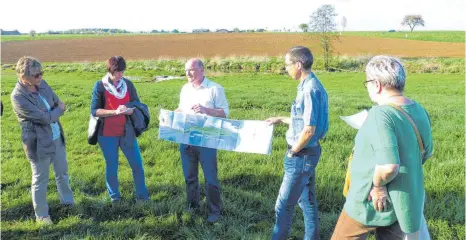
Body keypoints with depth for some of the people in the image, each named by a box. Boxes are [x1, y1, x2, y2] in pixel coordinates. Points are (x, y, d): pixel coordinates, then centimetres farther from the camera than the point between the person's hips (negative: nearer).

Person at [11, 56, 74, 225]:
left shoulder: (42, 84, -2)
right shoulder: (18, 97, -24)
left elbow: (59, 104, 7)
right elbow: (45, 118, -23)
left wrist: (50, 114, -9)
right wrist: (59, 110, -7)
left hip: (57, 137, 7)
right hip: (39, 143, -7)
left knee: (62, 173, 22)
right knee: (40, 180, 9)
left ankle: (68, 202, 43)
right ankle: (41, 215, 27)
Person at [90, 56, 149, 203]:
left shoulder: (128, 84, 1)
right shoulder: (100, 86, -8)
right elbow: (94, 111, -11)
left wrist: (130, 109, -19)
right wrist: (115, 111, -24)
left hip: (126, 132, 3)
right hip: (107, 134, -2)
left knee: (137, 164, 5)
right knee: (111, 167, 10)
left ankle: (142, 195, 21)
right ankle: (114, 196, 29)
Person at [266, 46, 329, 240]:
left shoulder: (310, 89, -23)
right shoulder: (310, 86, 8)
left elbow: (309, 129, -26)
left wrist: (293, 151, -12)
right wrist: (281, 119, 22)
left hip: (302, 155, -10)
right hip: (307, 153, 10)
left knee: (284, 204, 4)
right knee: (307, 200, 19)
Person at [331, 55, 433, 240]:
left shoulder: (381, 115, -26)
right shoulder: (419, 111, 0)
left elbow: (388, 166, -35)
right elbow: (426, 153, 14)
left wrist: (378, 185, -17)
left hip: (372, 201, -7)